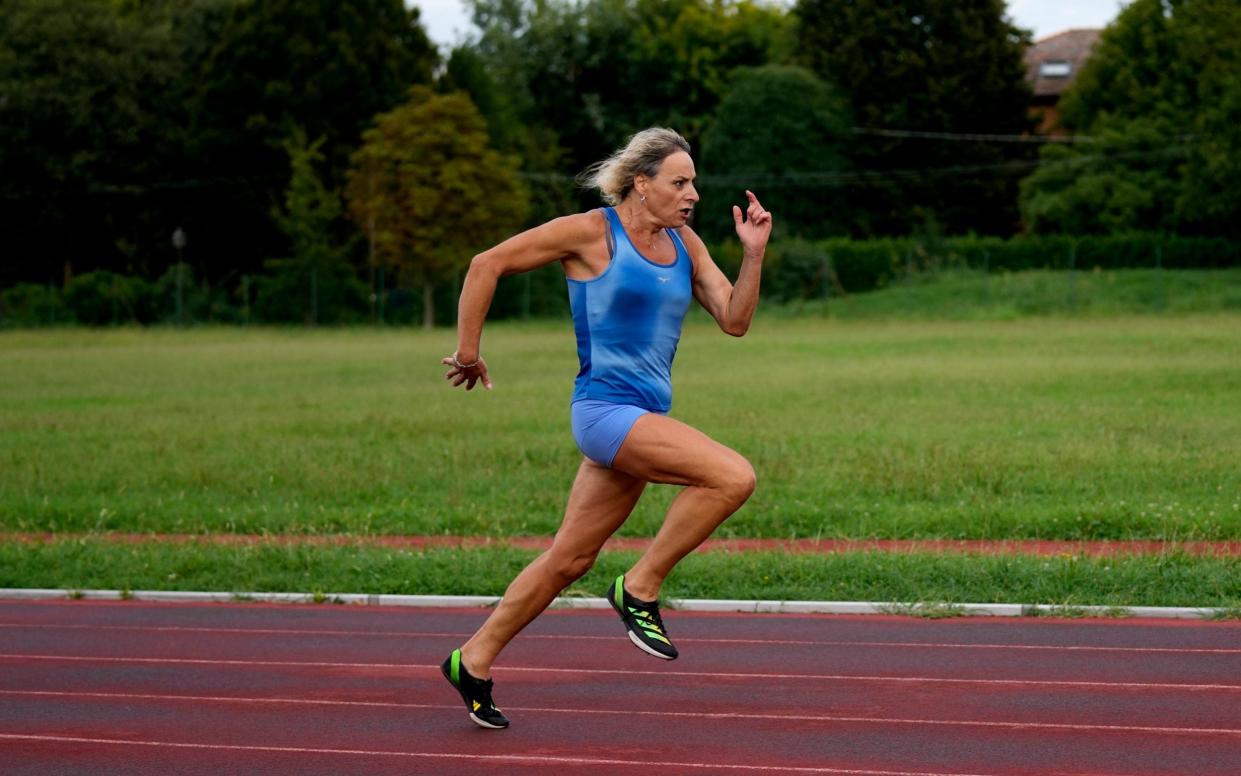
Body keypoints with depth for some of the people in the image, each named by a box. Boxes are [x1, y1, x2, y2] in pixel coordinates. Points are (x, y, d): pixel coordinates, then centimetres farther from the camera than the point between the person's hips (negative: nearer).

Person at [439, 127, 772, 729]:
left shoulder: (685, 244, 11)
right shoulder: (591, 232, -7)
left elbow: (734, 321, 8)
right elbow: (487, 264, -2)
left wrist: (754, 254, -6)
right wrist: (468, 351, 0)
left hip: (645, 419, 7)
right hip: (605, 407, -7)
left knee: (569, 559, 12)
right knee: (733, 476, -23)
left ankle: (474, 660, 24)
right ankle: (640, 588, -10)